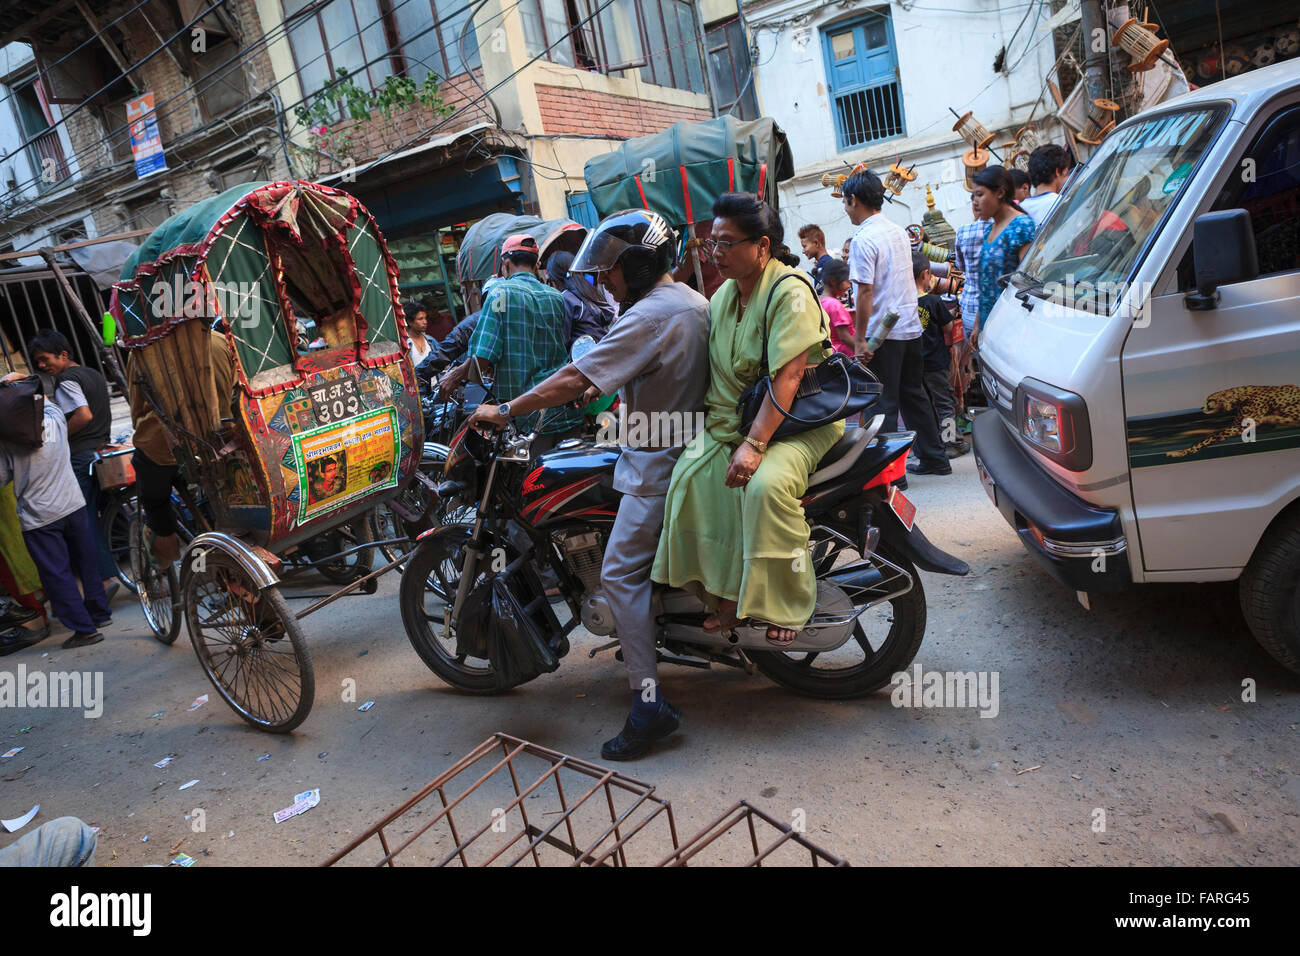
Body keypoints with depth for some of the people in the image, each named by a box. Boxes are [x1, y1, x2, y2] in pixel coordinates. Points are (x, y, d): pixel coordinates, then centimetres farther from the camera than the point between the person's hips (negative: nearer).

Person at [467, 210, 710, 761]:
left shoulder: (647, 317, -20)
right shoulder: (696, 301, 11)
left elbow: (575, 381, -23)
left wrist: (504, 412, -15)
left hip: (658, 463, -10)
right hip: (693, 444, 10)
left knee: (622, 573, -9)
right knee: (660, 560, 24)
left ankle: (650, 700, -9)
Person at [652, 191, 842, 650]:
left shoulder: (790, 292, -14)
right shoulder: (723, 294, 12)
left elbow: (787, 379, -24)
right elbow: (711, 367, 18)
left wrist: (754, 444, -32)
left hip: (800, 422, -7)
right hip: (730, 421, 7)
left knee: (766, 485, -34)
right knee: (692, 479, -19)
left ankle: (789, 603, -14)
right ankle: (725, 594, -5)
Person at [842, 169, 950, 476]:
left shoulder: (863, 239, -14)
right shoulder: (899, 232, 12)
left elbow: (865, 292, -19)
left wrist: (859, 340, -17)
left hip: (883, 333, -8)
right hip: (911, 327, 8)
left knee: (883, 404, 0)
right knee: (913, 396, 17)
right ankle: (934, 459, 25)